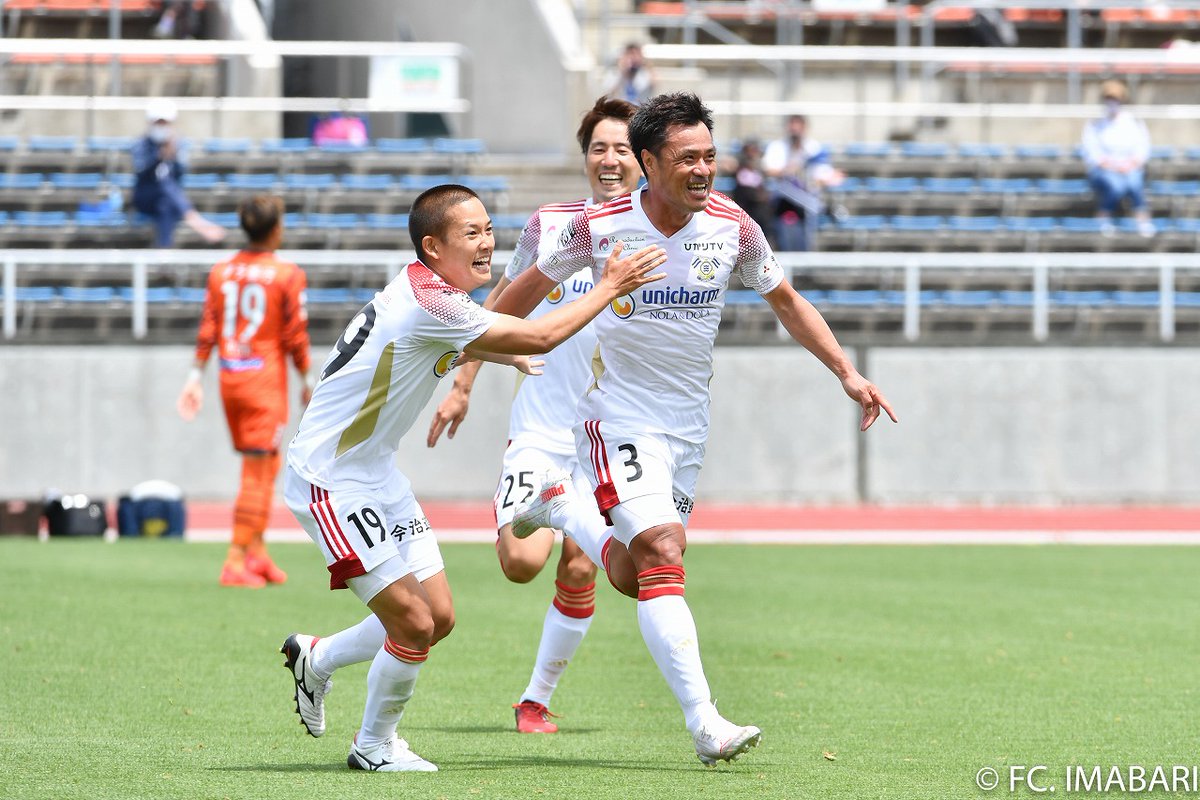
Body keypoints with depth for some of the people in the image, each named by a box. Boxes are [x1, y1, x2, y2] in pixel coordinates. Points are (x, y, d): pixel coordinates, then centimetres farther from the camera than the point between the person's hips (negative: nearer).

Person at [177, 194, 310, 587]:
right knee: (256, 473, -3)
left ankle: (257, 553, 19)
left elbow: (207, 330, 4)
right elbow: (295, 336, -8)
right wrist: (306, 381, 3)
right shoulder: (288, 275, -8)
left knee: (267, 466, 19)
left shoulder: (221, 272, 5)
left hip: (229, 377, 6)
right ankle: (235, 562, -7)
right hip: (265, 378, -6)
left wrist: (196, 375, 8)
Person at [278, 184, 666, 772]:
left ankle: (315, 659, 28)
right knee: (414, 624, -9)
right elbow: (541, 336, -23)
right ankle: (375, 746, 13)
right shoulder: (429, 304, -25)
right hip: (330, 481, -10)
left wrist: (512, 357, 32)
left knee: (439, 617, 7)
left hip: (376, 474, 10)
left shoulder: (426, 289, 6)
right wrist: (609, 288, -13)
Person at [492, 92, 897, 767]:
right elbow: (531, 288, 2)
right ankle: (704, 723, -23)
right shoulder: (603, 227, -14)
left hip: (688, 425, 4)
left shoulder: (733, 227, -8)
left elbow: (787, 301, 9)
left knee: (633, 578, 8)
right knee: (662, 556, -21)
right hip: (619, 416, -4)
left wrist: (848, 372, 1)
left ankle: (562, 505, 36)